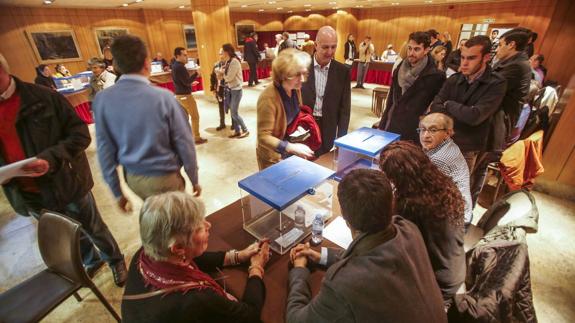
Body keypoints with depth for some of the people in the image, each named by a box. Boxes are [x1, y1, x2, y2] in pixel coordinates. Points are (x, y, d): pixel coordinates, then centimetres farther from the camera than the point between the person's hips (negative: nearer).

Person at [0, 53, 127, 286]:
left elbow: (80, 134, -12)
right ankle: (92, 261, 49)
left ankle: (115, 260, 40)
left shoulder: (44, 98, -13)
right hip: (28, 195, 5)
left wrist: (52, 158, -27)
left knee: (93, 229, 14)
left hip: (65, 184, -4)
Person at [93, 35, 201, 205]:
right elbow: (184, 143, -14)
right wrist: (194, 180, 0)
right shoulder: (163, 96, -19)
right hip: (165, 178, -4)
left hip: (132, 178, 4)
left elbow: (104, 149, -3)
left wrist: (117, 191, 9)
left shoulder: (102, 100, -8)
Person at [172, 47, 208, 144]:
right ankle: (197, 138, 4)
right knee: (195, 116, -1)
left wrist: (190, 82, 16)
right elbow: (187, 82, -22)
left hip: (179, 94, 10)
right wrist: (195, 74, -19)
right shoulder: (180, 67, -20)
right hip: (185, 95, -10)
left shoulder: (175, 66, 12)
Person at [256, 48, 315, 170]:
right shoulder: (268, 98, -29)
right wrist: (291, 147, -37)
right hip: (273, 157, -6)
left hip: (290, 152, 7)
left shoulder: (296, 90, -6)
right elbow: (263, 136, -27)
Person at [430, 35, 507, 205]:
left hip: (469, 150, -3)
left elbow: (474, 116, -25)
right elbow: (435, 107, -10)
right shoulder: (454, 79, 1)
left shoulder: (496, 85, -13)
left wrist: (449, 104, -11)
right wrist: (463, 114, -21)